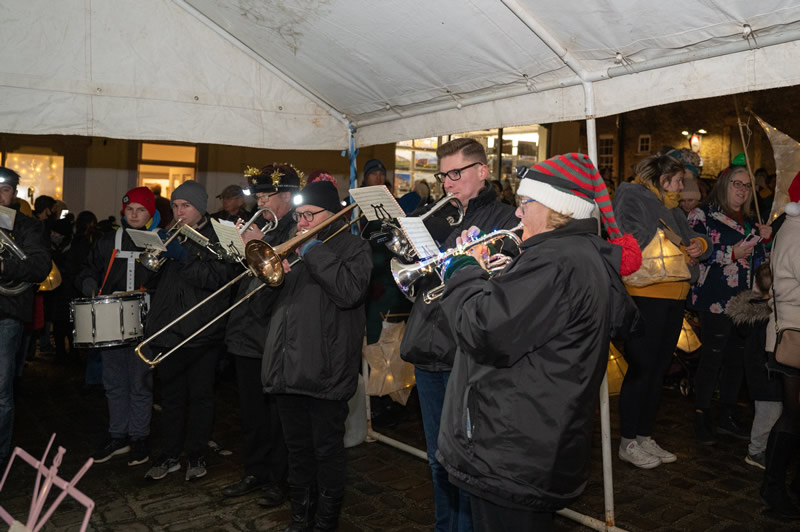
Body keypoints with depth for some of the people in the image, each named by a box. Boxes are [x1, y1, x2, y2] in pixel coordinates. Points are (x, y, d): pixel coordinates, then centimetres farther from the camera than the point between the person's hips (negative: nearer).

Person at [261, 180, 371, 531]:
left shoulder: (353, 248, -2)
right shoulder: (294, 247, 18)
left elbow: (350, 291, -21)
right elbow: (274, 298, 17)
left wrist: (313, 251, -16)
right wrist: (278, 270, -3)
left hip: (325, 371, -6)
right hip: (288, 368, 7)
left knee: (327, 452, 6)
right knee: (298, 450, 18)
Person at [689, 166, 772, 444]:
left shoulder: (750, 221, 19)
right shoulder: (703, 214, -3)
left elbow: (759, 259, 25)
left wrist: (765, 239, 7)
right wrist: (732, 253, -18)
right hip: (716, 301, -7)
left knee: (737, 358, 11)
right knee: (711, 359, -2)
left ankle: (728, 416, 25)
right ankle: (701, 418, 10)